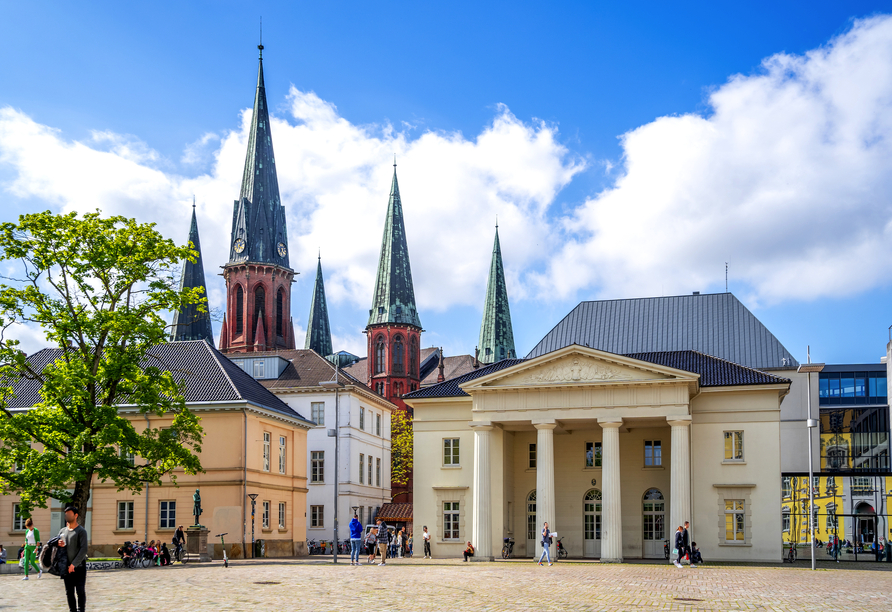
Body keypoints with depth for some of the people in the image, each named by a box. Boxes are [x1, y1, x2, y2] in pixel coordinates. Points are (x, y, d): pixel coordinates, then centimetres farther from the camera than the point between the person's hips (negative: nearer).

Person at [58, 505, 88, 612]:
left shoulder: (81, 531, -5)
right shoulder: (62, 531, 13)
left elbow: (83, 550, -12)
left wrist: (74, 564, -17)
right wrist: (59, 545, -6)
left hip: (79, 567, -5)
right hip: (67, 567, 5)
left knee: (80, 591, -6)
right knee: (69, 592, 7)